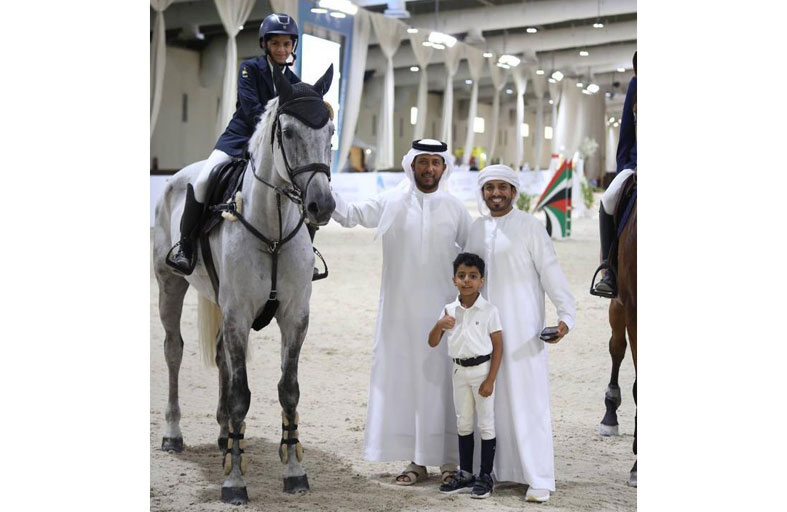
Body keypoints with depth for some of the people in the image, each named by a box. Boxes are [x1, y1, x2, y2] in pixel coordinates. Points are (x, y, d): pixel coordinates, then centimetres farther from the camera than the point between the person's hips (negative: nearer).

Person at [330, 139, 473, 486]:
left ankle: (450, 458, 11)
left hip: (443, 310, -1)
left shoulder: (455, 209, 4)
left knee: (442, 380, 1)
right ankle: (416, 460, 14)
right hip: (401, 311, 1)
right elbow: (349, 214, 1)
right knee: (405, 379, 4)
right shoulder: (391, 204, 3)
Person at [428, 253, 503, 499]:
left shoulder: (489, 311, -11)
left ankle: (485, 477, 11)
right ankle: (465, 474, 23)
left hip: (482, 369, -5)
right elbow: (433, 343, 3)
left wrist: (490, 380, -13)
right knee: (463, 424, 13)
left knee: (486, 424, 3)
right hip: (459, 370, 5)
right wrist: (439, 325, -18)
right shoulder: (449, 310, 1)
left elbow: (498, 345, -9)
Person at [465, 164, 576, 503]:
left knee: (528, 401, -6)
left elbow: (551, 274, -10)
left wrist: (566, 314, -18)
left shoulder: (530, 228, -6)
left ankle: (539, 479, -3)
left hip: (522, 330, -5)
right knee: (489, 398, 7)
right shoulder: (476, 229, 11)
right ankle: (495, 469, 17)